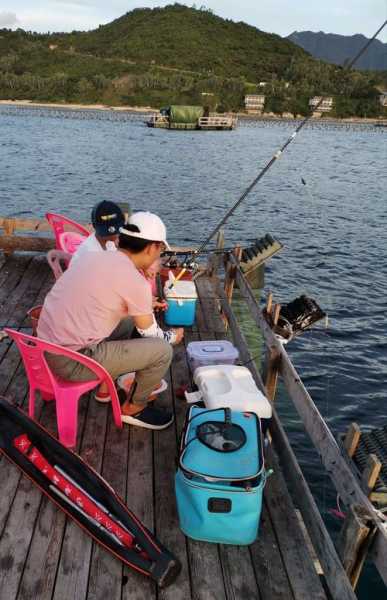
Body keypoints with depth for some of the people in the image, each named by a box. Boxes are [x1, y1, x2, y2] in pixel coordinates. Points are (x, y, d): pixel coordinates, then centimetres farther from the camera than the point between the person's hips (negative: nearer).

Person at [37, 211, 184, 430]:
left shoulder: (93, 256, 7)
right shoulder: (135, 281, -16)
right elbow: (150, 333, -1)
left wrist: (144, 305, 38)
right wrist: (173, 336, 20)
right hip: (73, 361, -9)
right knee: (162, 350, -4)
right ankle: (134, 408, 19)